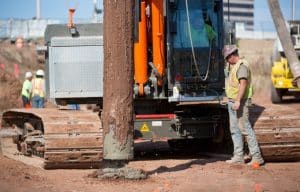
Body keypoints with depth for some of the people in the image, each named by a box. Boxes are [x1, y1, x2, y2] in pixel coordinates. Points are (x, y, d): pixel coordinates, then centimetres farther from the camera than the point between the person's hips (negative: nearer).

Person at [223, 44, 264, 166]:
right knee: (234, 129, 11)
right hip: (232, 101, 11)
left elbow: (243, 83, -27)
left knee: (245, 128, -11)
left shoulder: (242, 66, -15)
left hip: (240, 102, -11)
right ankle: (238, 157, 15)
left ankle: (257, 157, -9)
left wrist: (238, 101, -31)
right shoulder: (233, 66, 17)